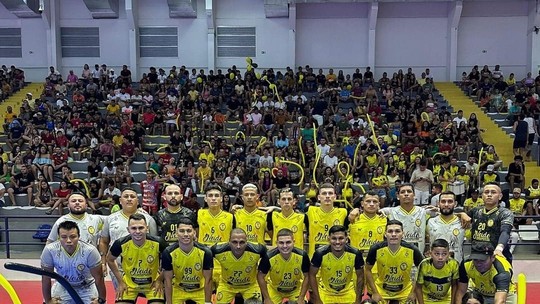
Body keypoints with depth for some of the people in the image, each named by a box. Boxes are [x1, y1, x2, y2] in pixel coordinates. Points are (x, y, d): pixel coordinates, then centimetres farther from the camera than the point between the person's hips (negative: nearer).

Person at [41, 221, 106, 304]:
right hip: (62, 287, 1)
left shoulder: (90, 251, -32)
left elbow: (98, 278, -19)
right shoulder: (49, 250, -28)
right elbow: (46, 278, -13)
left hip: (87, 288, -1)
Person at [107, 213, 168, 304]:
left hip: (153, 284, -1)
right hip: (129, 284, 1)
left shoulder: (158, 243, -24)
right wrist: (120, 282, -1)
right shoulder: (121, 244, -22)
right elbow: (110, 260, 0)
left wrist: (160, 279, -6)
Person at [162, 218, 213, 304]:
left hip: (200, 290, 0)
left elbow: (208, 280, -13)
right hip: (178, 290, 0)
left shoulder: (205, 252, -22)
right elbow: (167, 280, -11)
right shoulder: (168, 253, -20)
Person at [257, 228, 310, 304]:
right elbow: (261, 276, -14)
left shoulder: (302, 256, -28)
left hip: (296, 290, 1)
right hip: (274, 290, -1)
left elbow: (306, 276, -12)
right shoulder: (269, 257, -31)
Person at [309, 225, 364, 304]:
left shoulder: (355, 254, -22)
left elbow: (360, 276, -6)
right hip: (325, 292, -1)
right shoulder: (320, 253, -25)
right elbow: (312, 275, -12)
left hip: (347, 292, 1)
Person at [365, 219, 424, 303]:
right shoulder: (376, 249, -21)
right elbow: (368, 270, -5)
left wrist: (414, 292, -5)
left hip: (405, 293, 0)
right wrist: (375, 293, -7)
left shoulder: (412, 250, -20)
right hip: (381, 292, 0)